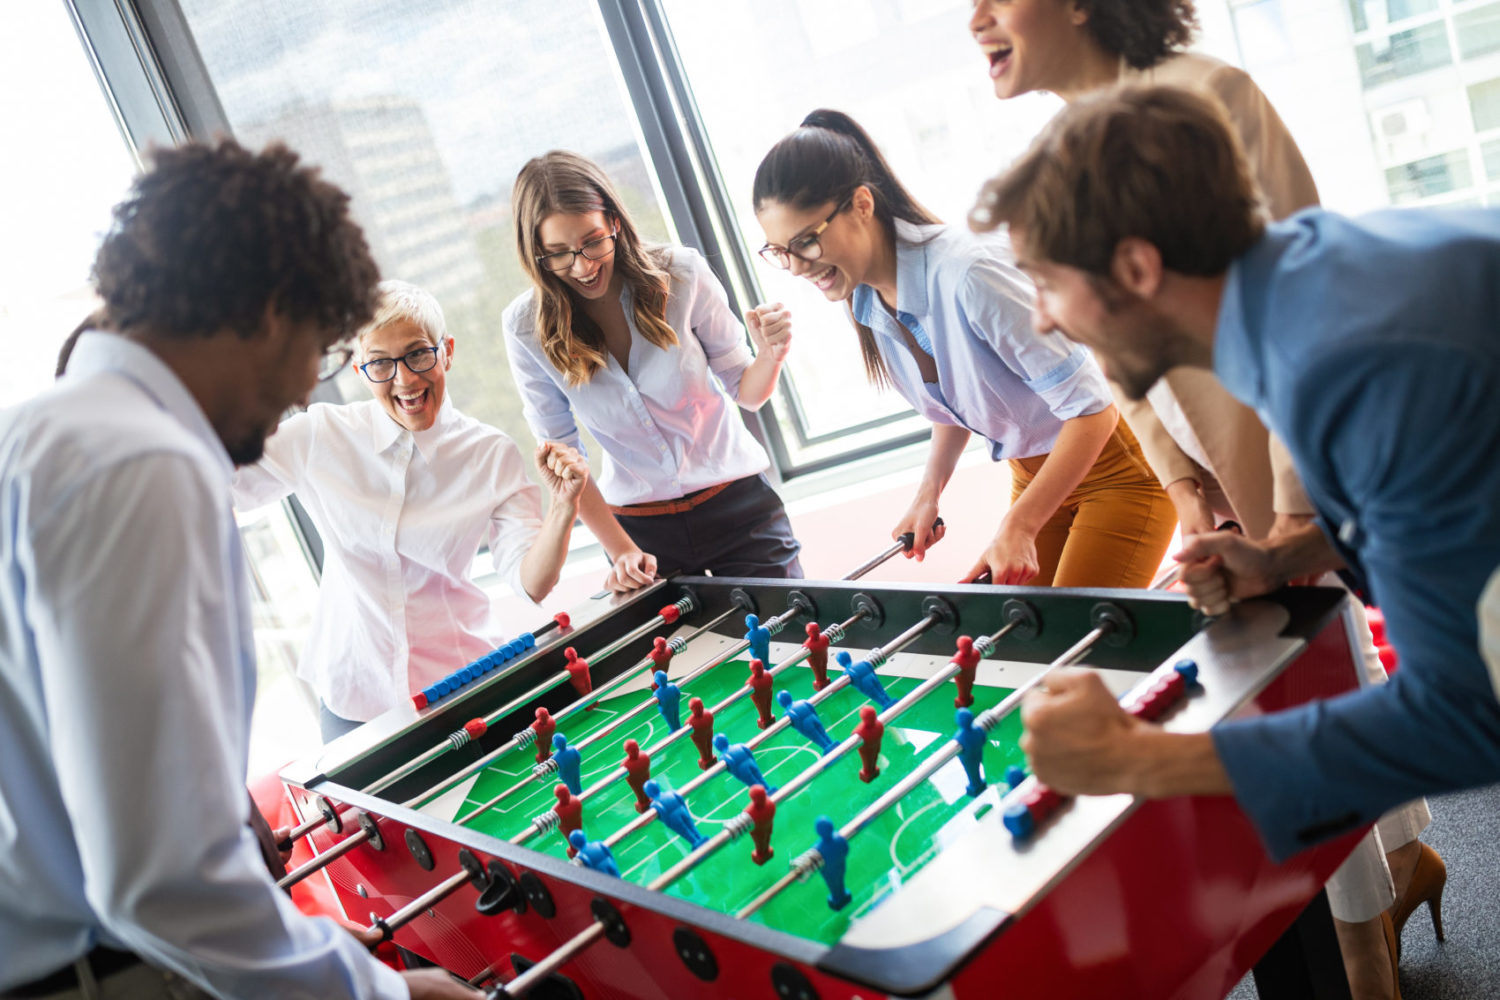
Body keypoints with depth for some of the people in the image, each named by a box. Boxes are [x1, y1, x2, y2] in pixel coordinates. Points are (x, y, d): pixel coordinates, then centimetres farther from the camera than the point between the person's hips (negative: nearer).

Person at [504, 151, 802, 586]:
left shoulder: (680, 274, -13)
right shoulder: (527, 327, -11)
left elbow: (745, 392, -3)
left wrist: (770, 357, -25)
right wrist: (621, 551, -9)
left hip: (736, 504, 0)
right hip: (638, 526, 0)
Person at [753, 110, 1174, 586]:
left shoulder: (966, 274, -31)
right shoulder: (865, 303, -6)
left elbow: (1091, 408, -26)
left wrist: (1017, 528, -27)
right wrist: (929, 495, -2)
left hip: (1115, 466, -7)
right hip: (1030, 472, 7)